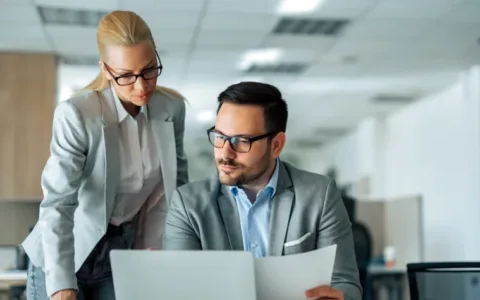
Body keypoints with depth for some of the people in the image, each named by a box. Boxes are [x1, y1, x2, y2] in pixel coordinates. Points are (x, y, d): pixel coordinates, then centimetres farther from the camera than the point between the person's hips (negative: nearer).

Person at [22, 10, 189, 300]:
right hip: (64, 257, -3)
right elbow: (58, 204, -27)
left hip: (124, 254, 4)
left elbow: (176, 180, 6)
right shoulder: (76, 115, -23)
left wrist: (154, 243, -1)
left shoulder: (172, 108, -8)